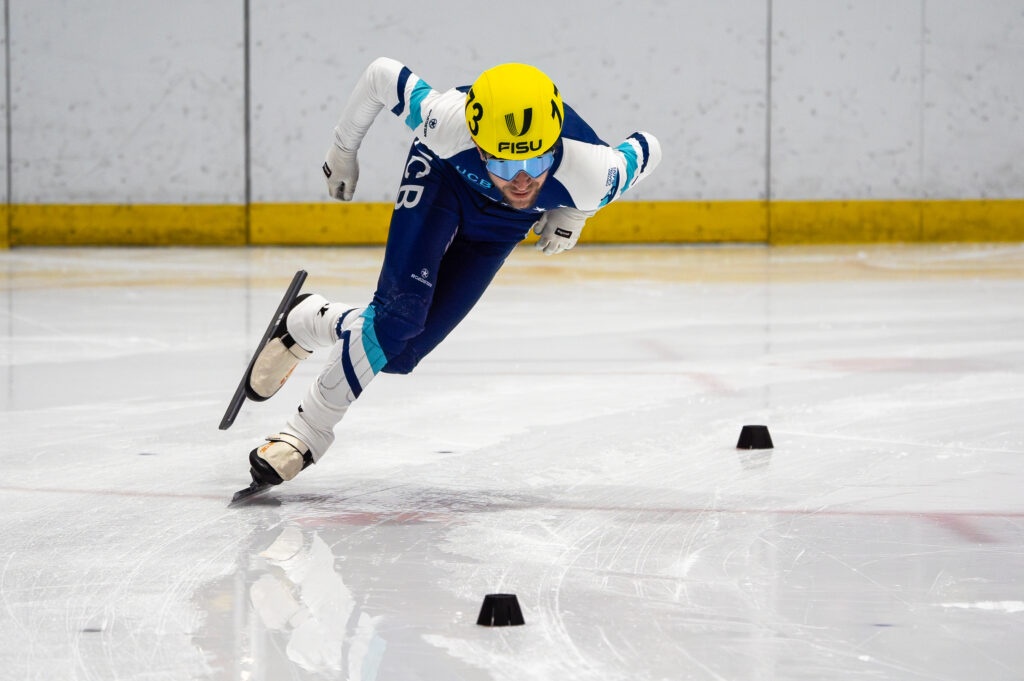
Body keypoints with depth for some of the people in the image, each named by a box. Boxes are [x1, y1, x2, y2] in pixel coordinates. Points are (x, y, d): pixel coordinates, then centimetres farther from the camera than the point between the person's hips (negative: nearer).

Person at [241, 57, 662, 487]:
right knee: (401, 309, -23)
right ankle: (309, 431, -5)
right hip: (442, 175, -2)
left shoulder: (593, 175, -40)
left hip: (499, 225, 2)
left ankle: (311, 324, 23)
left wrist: (574, 213, -8)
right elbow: (382, 74, -23)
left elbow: (645, 150, -17)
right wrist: (342, 150, -7)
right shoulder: (446, 124, -43)